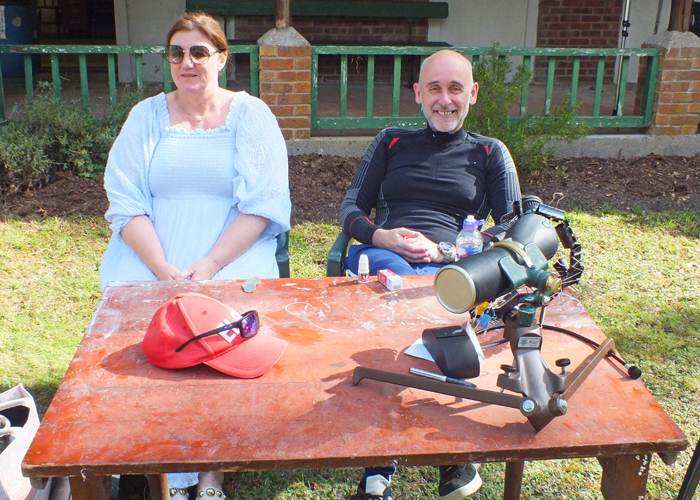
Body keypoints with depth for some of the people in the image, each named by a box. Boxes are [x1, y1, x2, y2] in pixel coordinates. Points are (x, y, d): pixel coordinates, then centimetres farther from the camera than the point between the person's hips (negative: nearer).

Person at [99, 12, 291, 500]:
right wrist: (164, 270, -16)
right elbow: (125, 203, 1)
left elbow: (263, 204, -5)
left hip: (234, 249, -2)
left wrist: (208, 267, -18)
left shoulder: (251, 114, 5)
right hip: (151, 252, 3)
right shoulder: (146, 116, 11)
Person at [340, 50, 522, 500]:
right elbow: (352, 208, 18)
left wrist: (446, 251, -8)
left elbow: (514, 230, 8)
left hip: (451, 267, -1)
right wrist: (382, 236, -6)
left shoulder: (490, 154, 20)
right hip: (383, 256, 2)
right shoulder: (391, 142, 24)